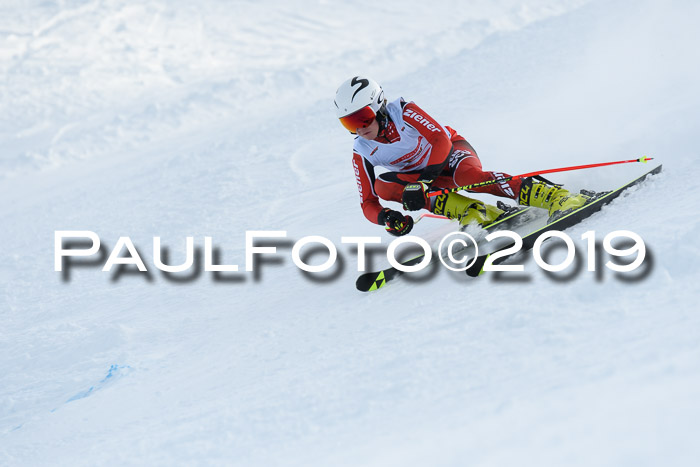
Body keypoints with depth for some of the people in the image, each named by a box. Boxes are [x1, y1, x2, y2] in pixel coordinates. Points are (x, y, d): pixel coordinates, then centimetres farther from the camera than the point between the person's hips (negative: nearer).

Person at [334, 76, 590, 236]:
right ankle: (475, 212, -31)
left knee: (468, 176, -40)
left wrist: (421, 182, -44)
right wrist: (383, 217, -35)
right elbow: (368, 203, -11)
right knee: (383, 184, -25)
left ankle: (557, 197, -46)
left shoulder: (403, 112, -23)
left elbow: (440, 140, -31)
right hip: (424, 176, 5)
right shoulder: (362, 154, -11)